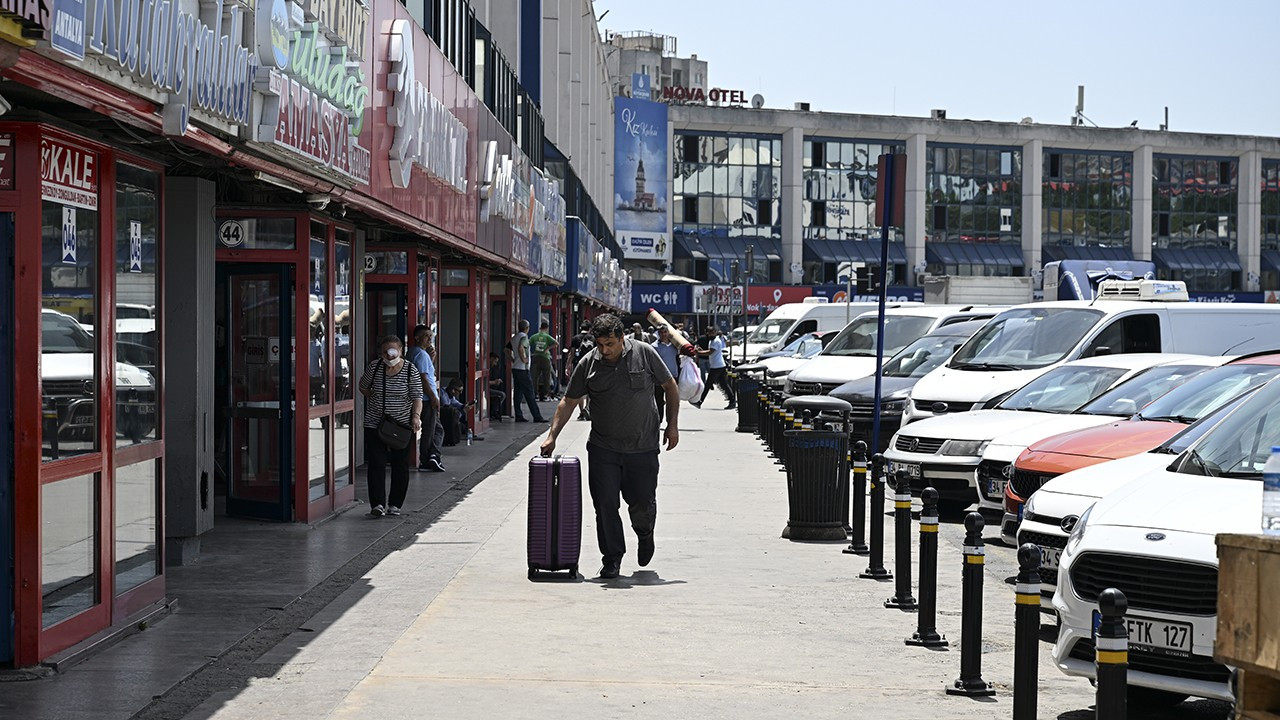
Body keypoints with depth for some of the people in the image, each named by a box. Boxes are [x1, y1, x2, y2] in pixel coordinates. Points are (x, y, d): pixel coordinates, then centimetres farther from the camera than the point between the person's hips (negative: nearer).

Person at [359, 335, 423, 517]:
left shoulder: (411, 371, -8)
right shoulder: (374, 366, -3)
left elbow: (417, 396, -12)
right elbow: (363, 387, 13)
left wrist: (416, 416, -28)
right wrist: (375, 400, 2)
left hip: (402, 425, 0)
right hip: (375, 424, 0)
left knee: (400, 465, 6)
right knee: (376, 463, -8)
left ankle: (395, 504, 17)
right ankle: (377, 503, -10)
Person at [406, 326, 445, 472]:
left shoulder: (413, 352, 16)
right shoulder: (421, 354, -16)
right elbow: (423, 378, -21)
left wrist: (432, 358, 8)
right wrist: (434, 397, -19)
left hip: (428, 399, 10)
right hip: (427, 399, -10)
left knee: (438, 429, 14)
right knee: (428, 431, -4)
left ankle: (433, 456, 7)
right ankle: (425, 462, -1)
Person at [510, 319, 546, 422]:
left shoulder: (514, 337, 14)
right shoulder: (524, 336, -12)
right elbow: (521, 348, -30)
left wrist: (513, 360, 13)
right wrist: (523, 359, -19)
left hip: (515, 368, 8)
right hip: (523, 369, -8)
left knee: (518, 393, 9)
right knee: (529, 394, -6)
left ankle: (519, 416, 8)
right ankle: (537, 416, -4)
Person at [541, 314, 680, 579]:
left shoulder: (645, 354, -5)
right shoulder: (588, 364, -1)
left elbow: (670, 387, 6)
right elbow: (569, 402, 5)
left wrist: (672, 425, 2)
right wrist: (552, 436, -2)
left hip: (642, 447, -1)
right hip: (603, 448, 1)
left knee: (642, 503, 4)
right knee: (605, 503, -3)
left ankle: (644, 536, 37)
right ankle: (612, 557, 10)